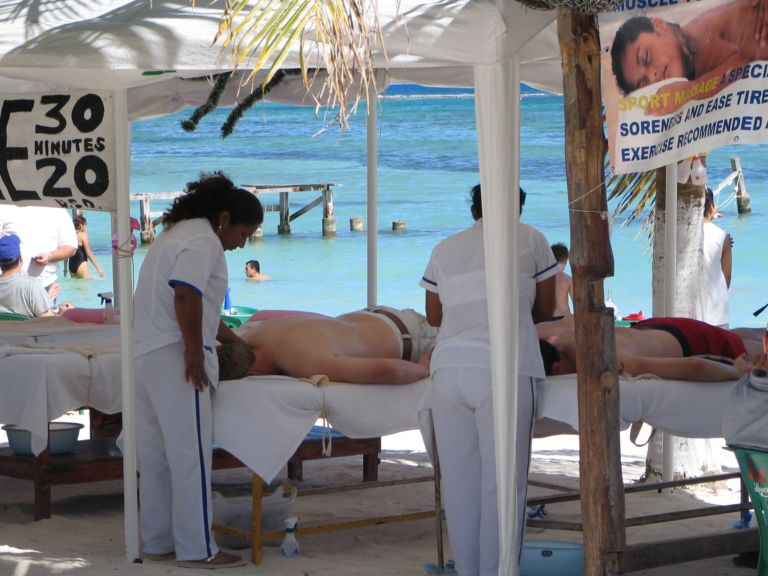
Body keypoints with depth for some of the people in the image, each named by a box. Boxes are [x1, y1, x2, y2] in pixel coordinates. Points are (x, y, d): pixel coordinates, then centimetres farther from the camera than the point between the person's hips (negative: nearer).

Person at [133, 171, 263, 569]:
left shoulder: (177, 234, 23)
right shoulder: (203, 241, -9)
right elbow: (186, 296, -24)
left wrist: (234, 340, 35)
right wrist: (195, 353, -18)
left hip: (144, 355, 10)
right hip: (173, 358, -10)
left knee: (155, 455, 14)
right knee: (190, 455, -4)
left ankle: (158, 540, 21)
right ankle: (196, 549, -1)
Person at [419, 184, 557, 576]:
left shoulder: (444, 249, 17)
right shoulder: (531, 240, 10)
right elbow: (545, 310, 16)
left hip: (448, 371, 3)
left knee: (458, 479, 8)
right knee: (501, 482, 0)